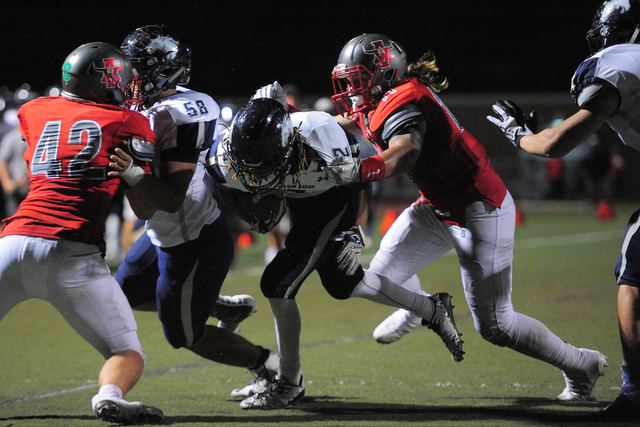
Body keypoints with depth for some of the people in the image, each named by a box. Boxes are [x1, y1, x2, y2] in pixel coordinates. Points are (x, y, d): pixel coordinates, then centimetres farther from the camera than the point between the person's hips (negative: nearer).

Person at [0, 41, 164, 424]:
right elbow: (147, 209, 12)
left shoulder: (34, 112, 19)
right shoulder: (130, 124, 11)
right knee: (129, 355, 8)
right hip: (73, 253, -2)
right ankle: (110, 396, -25)